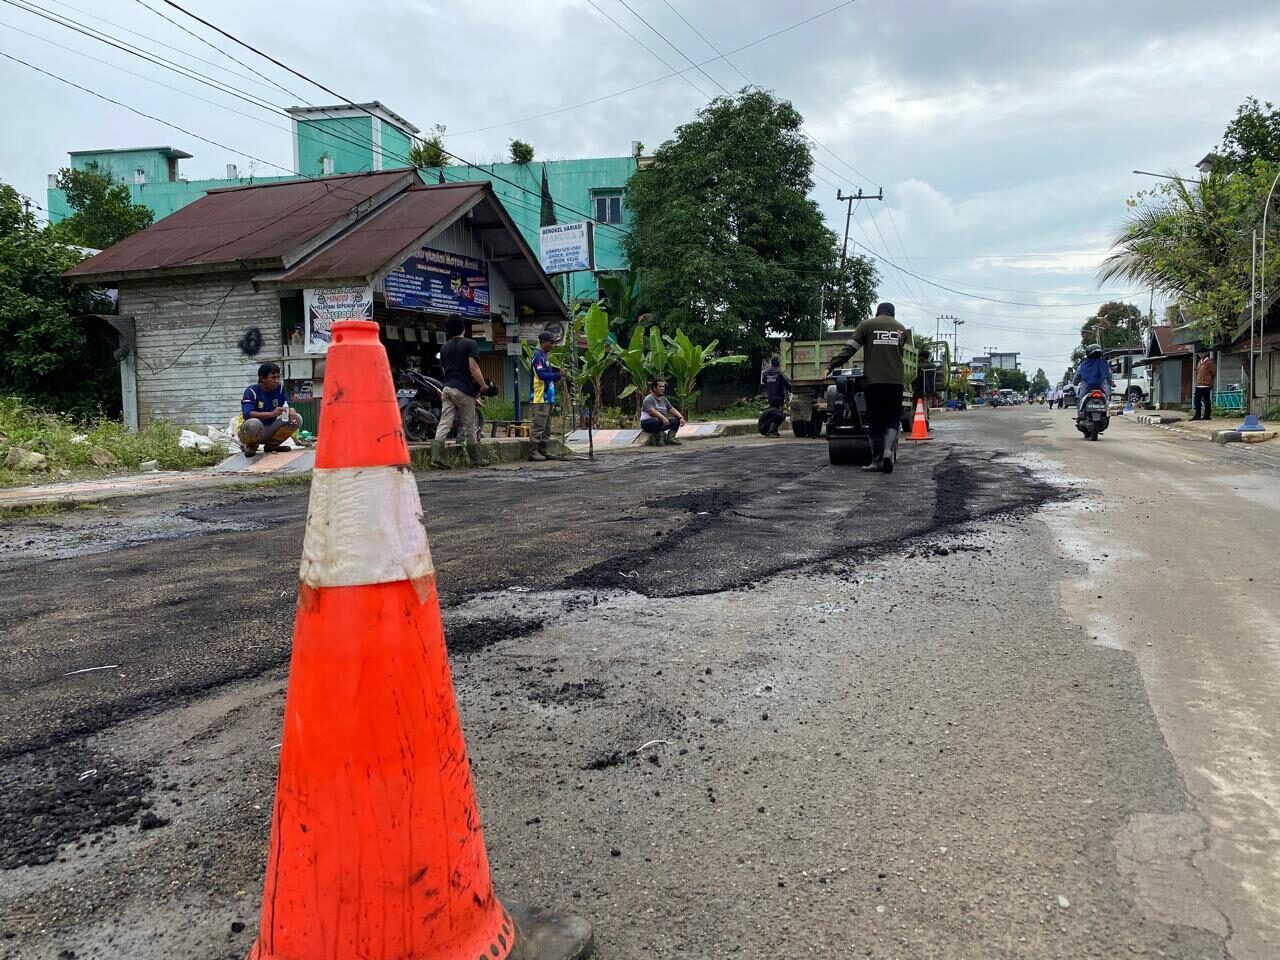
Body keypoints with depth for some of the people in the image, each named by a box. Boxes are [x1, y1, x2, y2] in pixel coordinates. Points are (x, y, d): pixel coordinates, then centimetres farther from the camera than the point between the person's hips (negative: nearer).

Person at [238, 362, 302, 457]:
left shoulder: (279, 388, -1)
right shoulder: (251, 391, -17)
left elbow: (287, 406, 4)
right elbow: (247, 414, -30)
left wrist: (292, 411, -23)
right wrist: (271, 414, -43)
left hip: (268, 430, 5)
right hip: (251, 430, -5)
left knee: (297, 419, -10)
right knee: (254, 423, -40)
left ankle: (272, 445, 7)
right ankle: (251, 446, -4)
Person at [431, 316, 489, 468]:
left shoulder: (444, 348, 16)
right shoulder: (469, 344, -4)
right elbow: (473, 367, -14)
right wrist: (483, 385, -7)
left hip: (447, 388, 5)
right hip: (464, 389, -5)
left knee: (444, 423, -1)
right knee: (469, 425, 4)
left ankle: (436, 456, -14)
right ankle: (476, 459, 14)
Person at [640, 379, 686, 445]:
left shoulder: (664, 399, 13)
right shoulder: (648, 399, -12)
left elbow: (672, 410, 7)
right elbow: (652, 411, -28)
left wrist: (681, 417, -11)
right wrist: (663, 418, -42)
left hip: (662, 422, 8)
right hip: (647, 422, -8)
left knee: (676, 419, -9)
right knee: (656, 421, -40)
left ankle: (671, 437, -21)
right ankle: (659, 439, -28)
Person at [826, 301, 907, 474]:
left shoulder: (867, 325, 8)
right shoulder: (901, 328, 17)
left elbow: (849, 349, -1)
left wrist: (831, 366, 0)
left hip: (874, 380, -1)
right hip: (896, 380, 1)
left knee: (875, 421, 5)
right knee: (893, 418, 9)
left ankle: (877, 460, 7)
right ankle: (888, 450, -15)